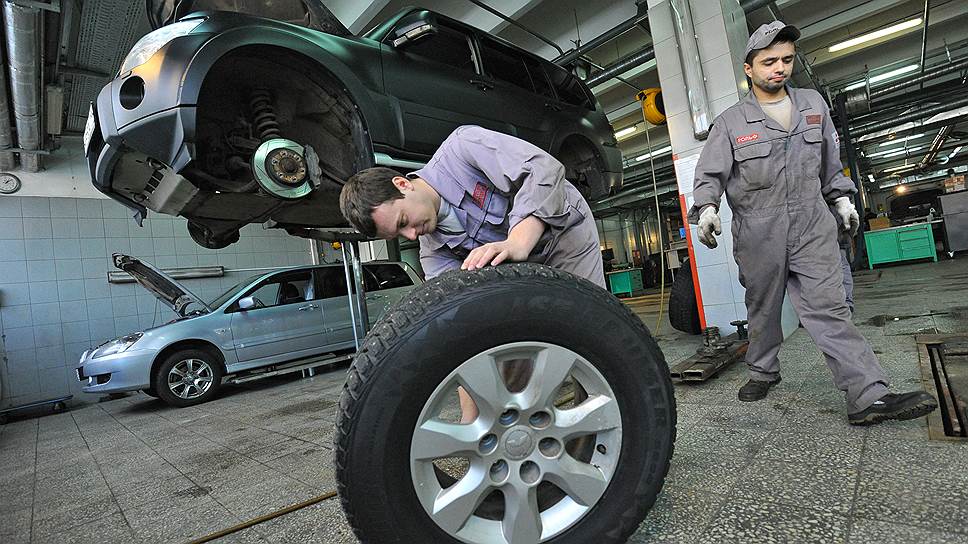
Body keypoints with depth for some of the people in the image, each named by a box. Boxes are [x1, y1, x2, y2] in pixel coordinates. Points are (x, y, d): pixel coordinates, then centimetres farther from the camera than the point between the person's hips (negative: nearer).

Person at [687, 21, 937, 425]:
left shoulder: (813, 104, 14)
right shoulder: (730, 122, 1)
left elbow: (830, 161, 22)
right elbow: (710, 173, -5)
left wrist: (841, 198, 20)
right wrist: (706, 208, -22)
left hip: (813, 227, 2)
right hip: (758, 235, -2)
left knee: (829, 309, -4)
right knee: (762, 309, 10)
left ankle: (869, 396, -3)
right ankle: (763, 372, 27)